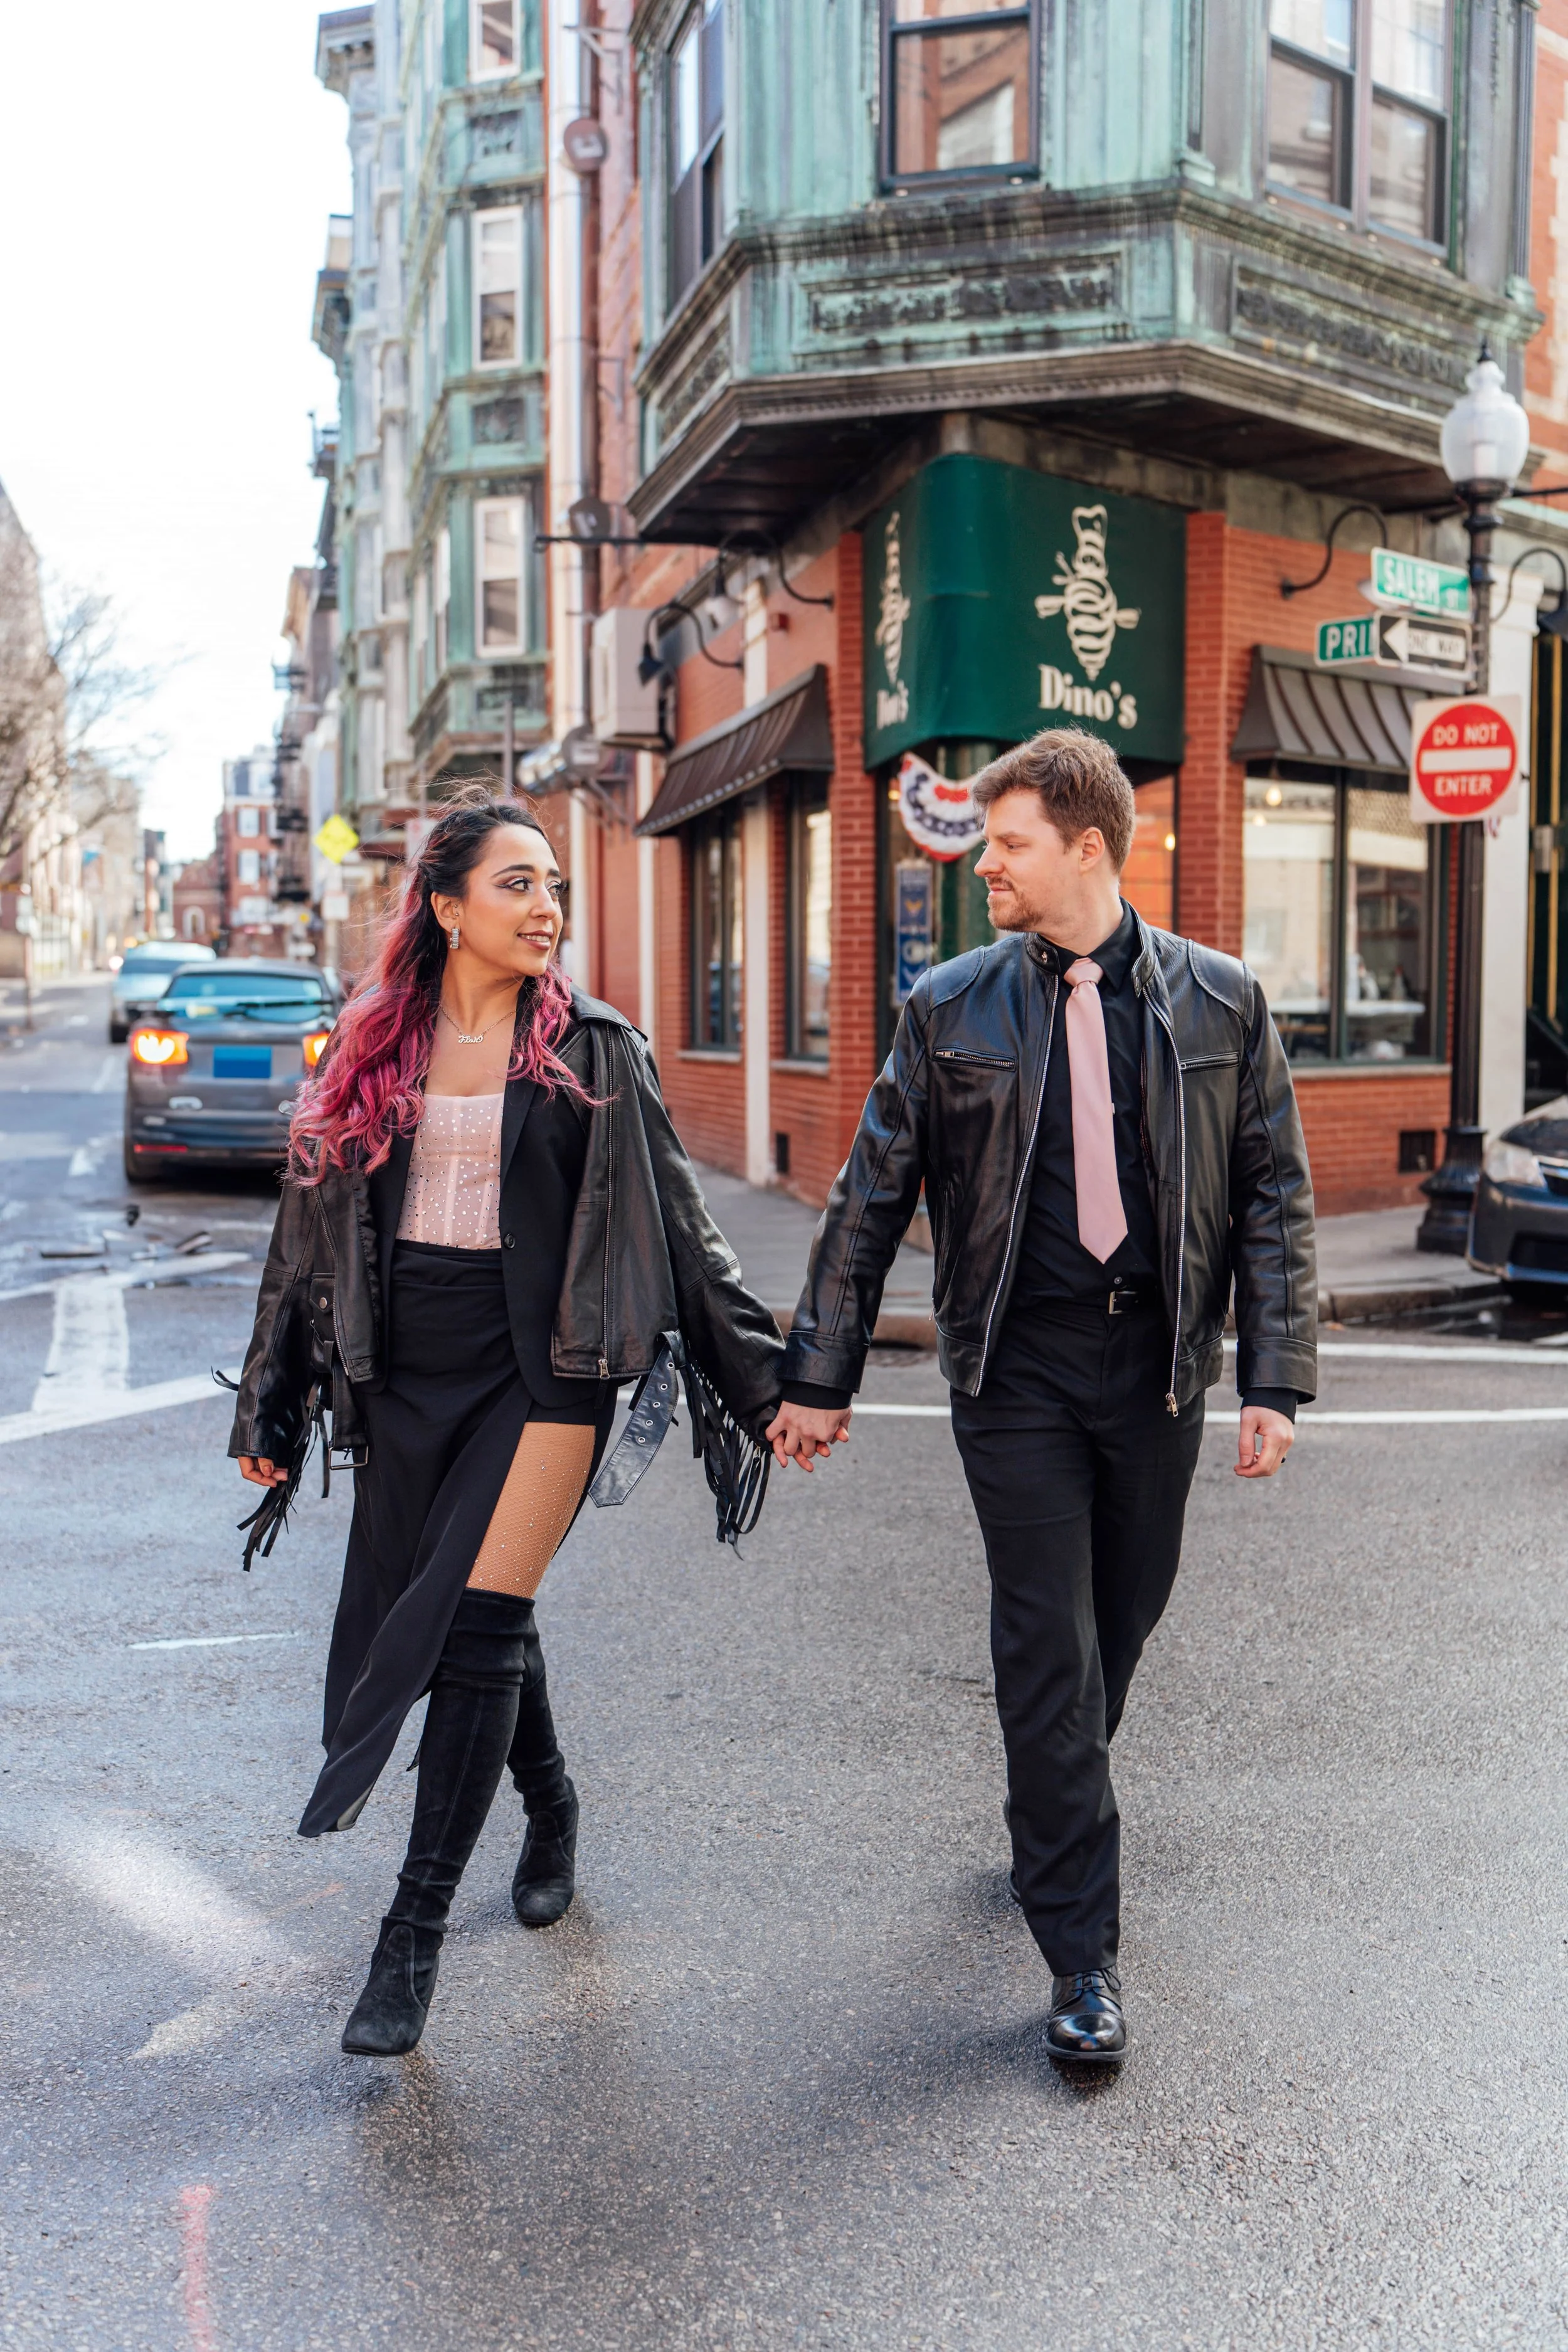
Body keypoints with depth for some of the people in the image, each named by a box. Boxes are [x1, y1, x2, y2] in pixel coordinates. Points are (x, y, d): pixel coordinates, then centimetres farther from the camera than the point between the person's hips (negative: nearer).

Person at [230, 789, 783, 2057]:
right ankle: (550, 1803, 40)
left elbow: (678, 1221, 2)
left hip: (539, 1361, -3)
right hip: (403, 1366, 4)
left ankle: (416, 1931, -1)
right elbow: (313, 1226, 12)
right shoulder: (372, 1050, 6)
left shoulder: (593, 1049, -1)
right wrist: (272, 1405, 15)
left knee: (478, 1620, -11)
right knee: (447, 1611, 12)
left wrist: (766, 1374, 2)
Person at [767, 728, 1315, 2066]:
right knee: (1049, 1645, -3)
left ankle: (1053, 1818, 43)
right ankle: (1083, 1956, 6)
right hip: (1017, 1366, -1)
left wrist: (1276, 1381, -4)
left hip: (1158, 1363, 2)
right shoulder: (951, 1010, 1)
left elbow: (1276, 1198, 4)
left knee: (1125, 1619, 14)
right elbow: (871, 1199, 5)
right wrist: (821, 1375, 3)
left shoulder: (1222, 1002, 2)